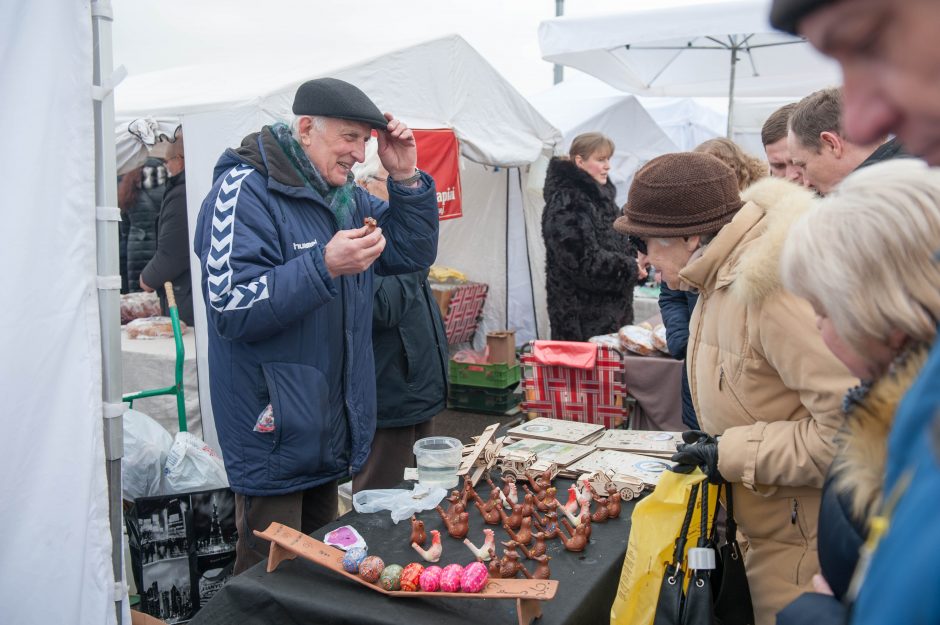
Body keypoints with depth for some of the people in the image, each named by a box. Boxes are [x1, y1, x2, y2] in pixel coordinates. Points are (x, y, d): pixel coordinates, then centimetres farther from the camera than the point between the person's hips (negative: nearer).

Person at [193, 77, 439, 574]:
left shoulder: (345, 196, 10)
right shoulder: (245, 191, -16)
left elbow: (414, 254, 11)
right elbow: (231, 308, -24)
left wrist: (406, 179, -3)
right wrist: (325, 267, -33)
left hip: (332, 434, 8)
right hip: (274, 434, -8)